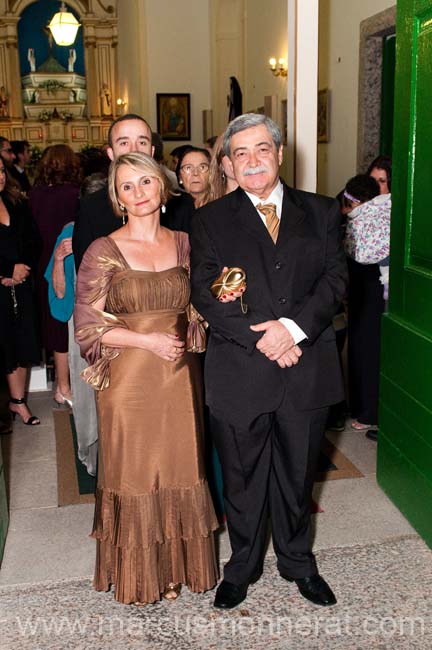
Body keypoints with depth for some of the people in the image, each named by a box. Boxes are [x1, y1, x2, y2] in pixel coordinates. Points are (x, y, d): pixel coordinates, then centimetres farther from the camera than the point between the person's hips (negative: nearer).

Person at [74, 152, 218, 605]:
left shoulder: (183, 244, 5)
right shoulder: (103, 251, -6)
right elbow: (86, 325, -7)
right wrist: (147, 339, -16)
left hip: (179, 377, 3)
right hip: (129, 379, -3)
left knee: (178, 471, 12)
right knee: (132, 475, 9)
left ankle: (174, 566, 33)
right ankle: (136, 573, 30)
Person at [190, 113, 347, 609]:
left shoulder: (320, 212, 7)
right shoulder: (211, 219, 2)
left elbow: (334, 279, -2)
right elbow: (204, 293, -7)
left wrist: (293, 326, -18)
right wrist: (262, 339, -16)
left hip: (306, 371, 2)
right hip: (239, 375, -1)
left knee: (297, 475, 17)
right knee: (241, 478, 13)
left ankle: (297, 562, 39)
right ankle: (242, 566, 35)